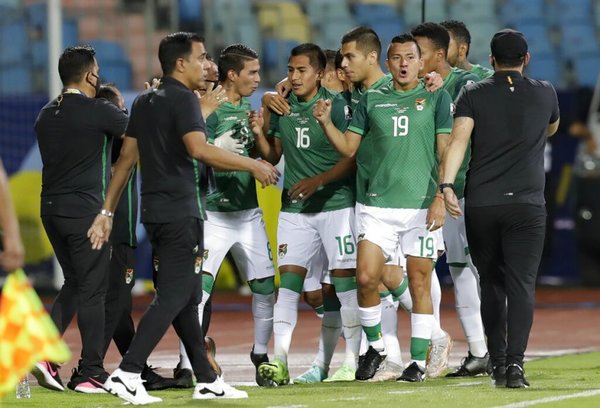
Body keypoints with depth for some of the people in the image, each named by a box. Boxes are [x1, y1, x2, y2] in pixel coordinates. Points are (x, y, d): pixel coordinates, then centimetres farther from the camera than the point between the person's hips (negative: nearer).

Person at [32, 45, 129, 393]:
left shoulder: (47, 115, 10)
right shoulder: (98, 111, -11)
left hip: (51, 208, 7)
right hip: (86, 209, -7)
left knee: (75, 283, 18)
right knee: (92, 290, 0)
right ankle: (90, 373, 3)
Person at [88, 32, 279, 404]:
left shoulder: (144, 102, 15)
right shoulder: (183, 98, -10)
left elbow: (127, 157, 17)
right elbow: (199, 149, -23)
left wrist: (108, 211, 19)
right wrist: (253, 165, -16)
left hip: (155, 209, 9)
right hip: (180, 210, -9)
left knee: (188, 297, 14)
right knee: (174, 297, -9)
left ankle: (207, 380, 18)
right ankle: (127, 374, -17)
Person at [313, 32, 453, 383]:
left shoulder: (437, 98, 4)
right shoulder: (371, 100, 11)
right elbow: (348, 147, 12)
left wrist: (441, 199, -9)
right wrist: (327, 123, -6)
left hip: (421, 206, -2)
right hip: (378, 205, 2)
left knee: (420, 284, -1)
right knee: (366, 277, -8)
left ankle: (419, 361, 6)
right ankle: (375, 346, 13)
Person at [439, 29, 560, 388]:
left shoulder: (473, 94, 5)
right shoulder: (545, 94, 9)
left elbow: (459, 138, -11)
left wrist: (446, 184, -18)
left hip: (480, 204, 1)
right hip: (526, 204, -1)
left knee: (491, 286, 13)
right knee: (521, 284, -6)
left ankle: (498, 363, 14)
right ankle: (515, 361, -22)